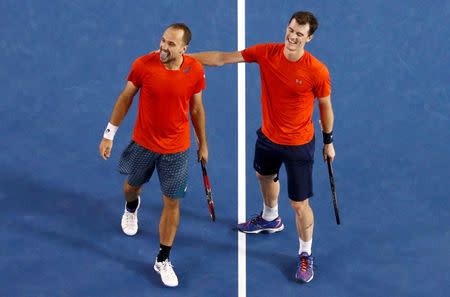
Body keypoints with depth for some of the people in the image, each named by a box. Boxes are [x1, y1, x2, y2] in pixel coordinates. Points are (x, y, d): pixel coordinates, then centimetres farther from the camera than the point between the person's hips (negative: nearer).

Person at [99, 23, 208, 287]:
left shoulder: (195, 71, -15)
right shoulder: (144, 64, -18)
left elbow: (197, 109, 0)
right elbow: (125, 99, -4)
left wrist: (203, 144, 9)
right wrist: (109, 134, -1)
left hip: (176, 149, 0)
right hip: (143, 143, 1)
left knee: (172, 203, 4)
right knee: (132, 186, 24)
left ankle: (163, 260, 22)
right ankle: (131, 207, 64)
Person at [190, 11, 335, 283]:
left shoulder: (317, 71, -25)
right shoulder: (266, 53, -16)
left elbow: (325, 106, -8)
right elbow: (222, 58, -12)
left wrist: (329, 141, 2)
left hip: (299, 145, -5)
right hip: (268, 136, 5)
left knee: (300, 204, 0)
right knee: (265, 176, 32)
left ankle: (306, 255, 26)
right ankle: (270, 219, 64)